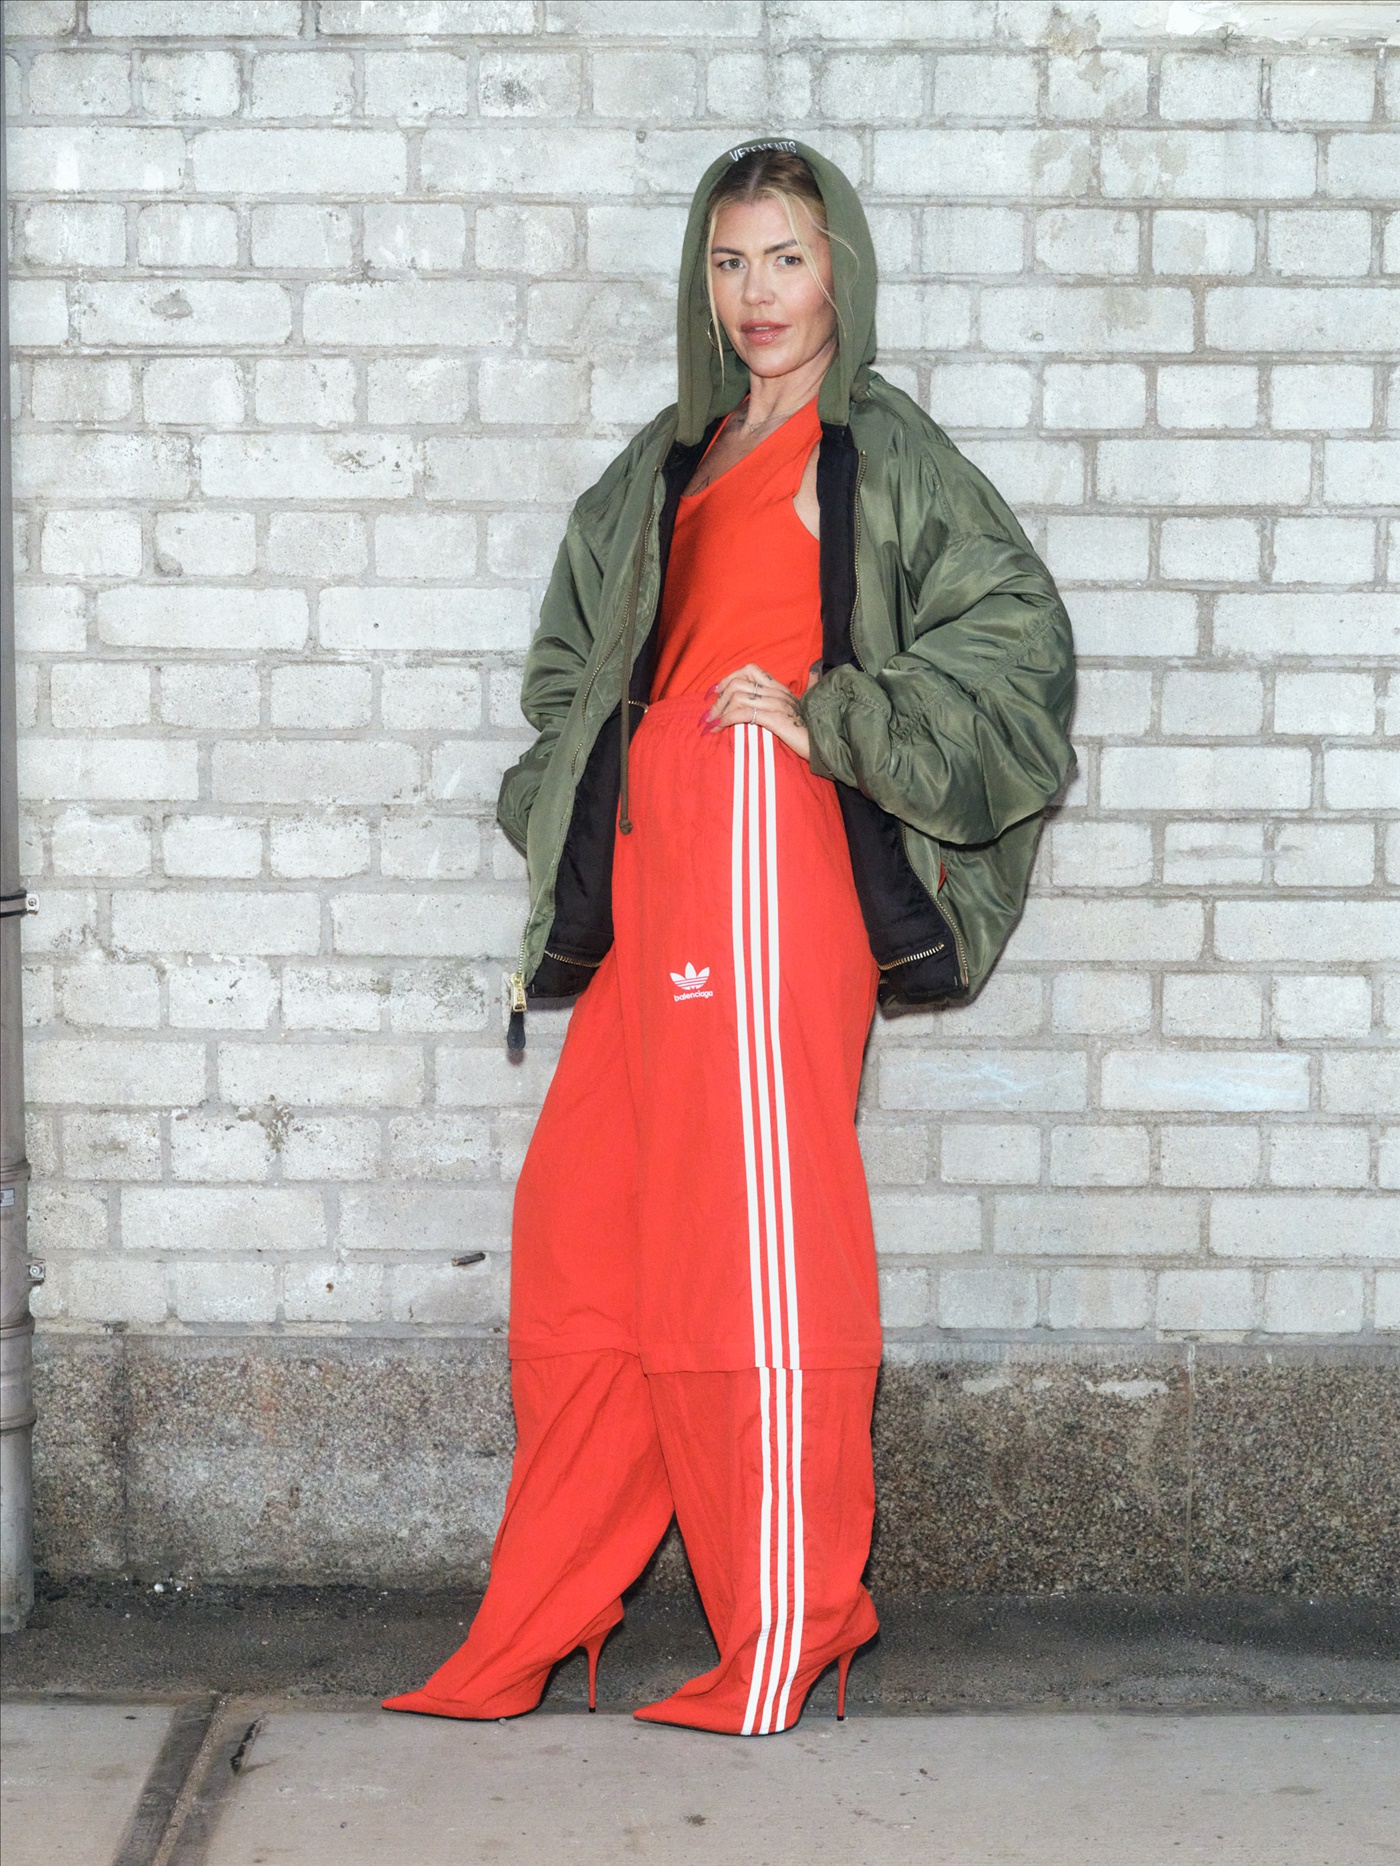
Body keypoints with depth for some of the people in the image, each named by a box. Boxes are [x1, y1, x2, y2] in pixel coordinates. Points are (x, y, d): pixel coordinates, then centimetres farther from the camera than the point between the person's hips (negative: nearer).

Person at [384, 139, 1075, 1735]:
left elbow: (1019, 645, -4)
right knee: (585, 1231, 5)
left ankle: (785, 1648, 5)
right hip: (650, 874, 7)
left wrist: (828, 718, -11)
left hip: (766, 856, -7)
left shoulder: (877, 451, 4)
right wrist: (564, 868, 15)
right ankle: (528, 1633, 13)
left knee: (751, 1239, -6)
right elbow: (577, 672, 28)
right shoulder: (670, 467, 23)